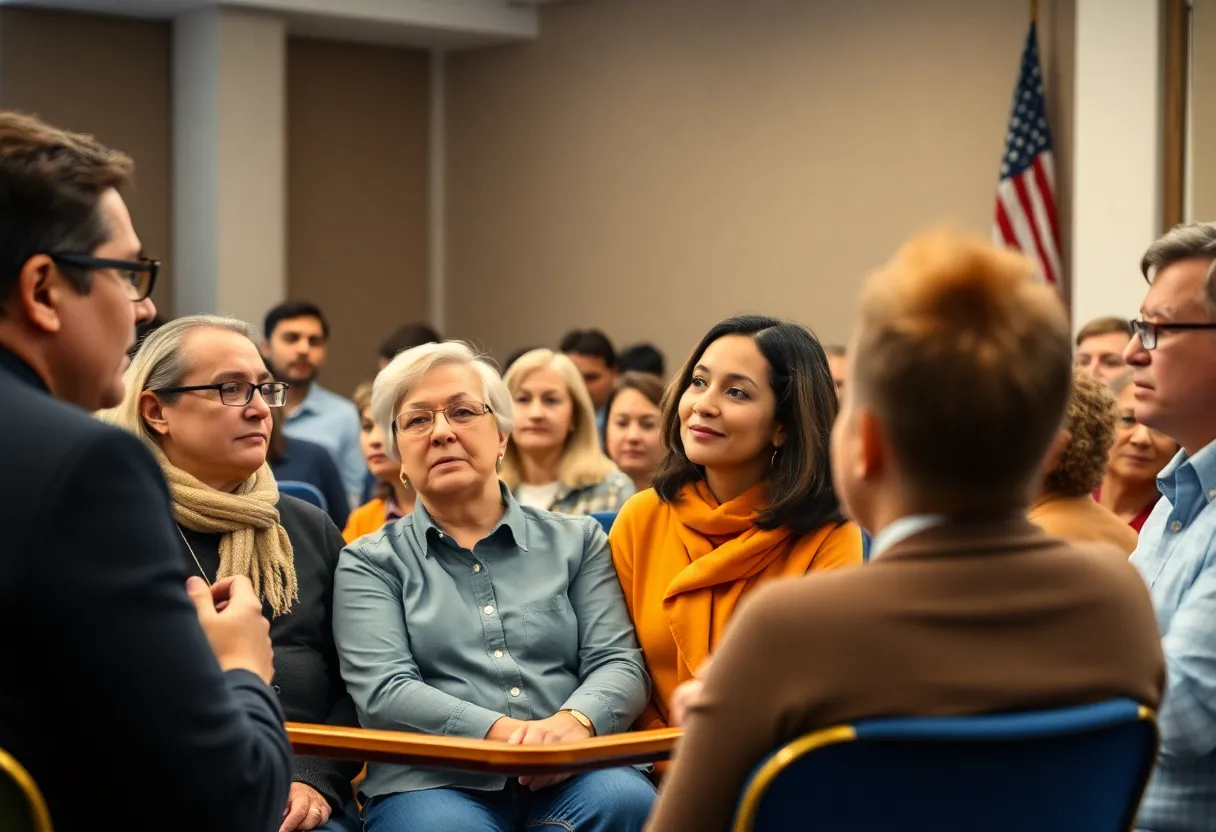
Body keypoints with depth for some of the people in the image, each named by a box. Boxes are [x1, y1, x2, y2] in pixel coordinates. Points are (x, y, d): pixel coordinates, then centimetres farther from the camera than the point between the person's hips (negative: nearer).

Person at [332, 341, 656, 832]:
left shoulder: (577, 541, 19)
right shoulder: (371, 564, 13)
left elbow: (618, 663, 8)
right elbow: (383, 690, -2)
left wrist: (574, 721, -17)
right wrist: (501, 732, -20)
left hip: (571, 777, 3)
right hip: (433, 783, -3)